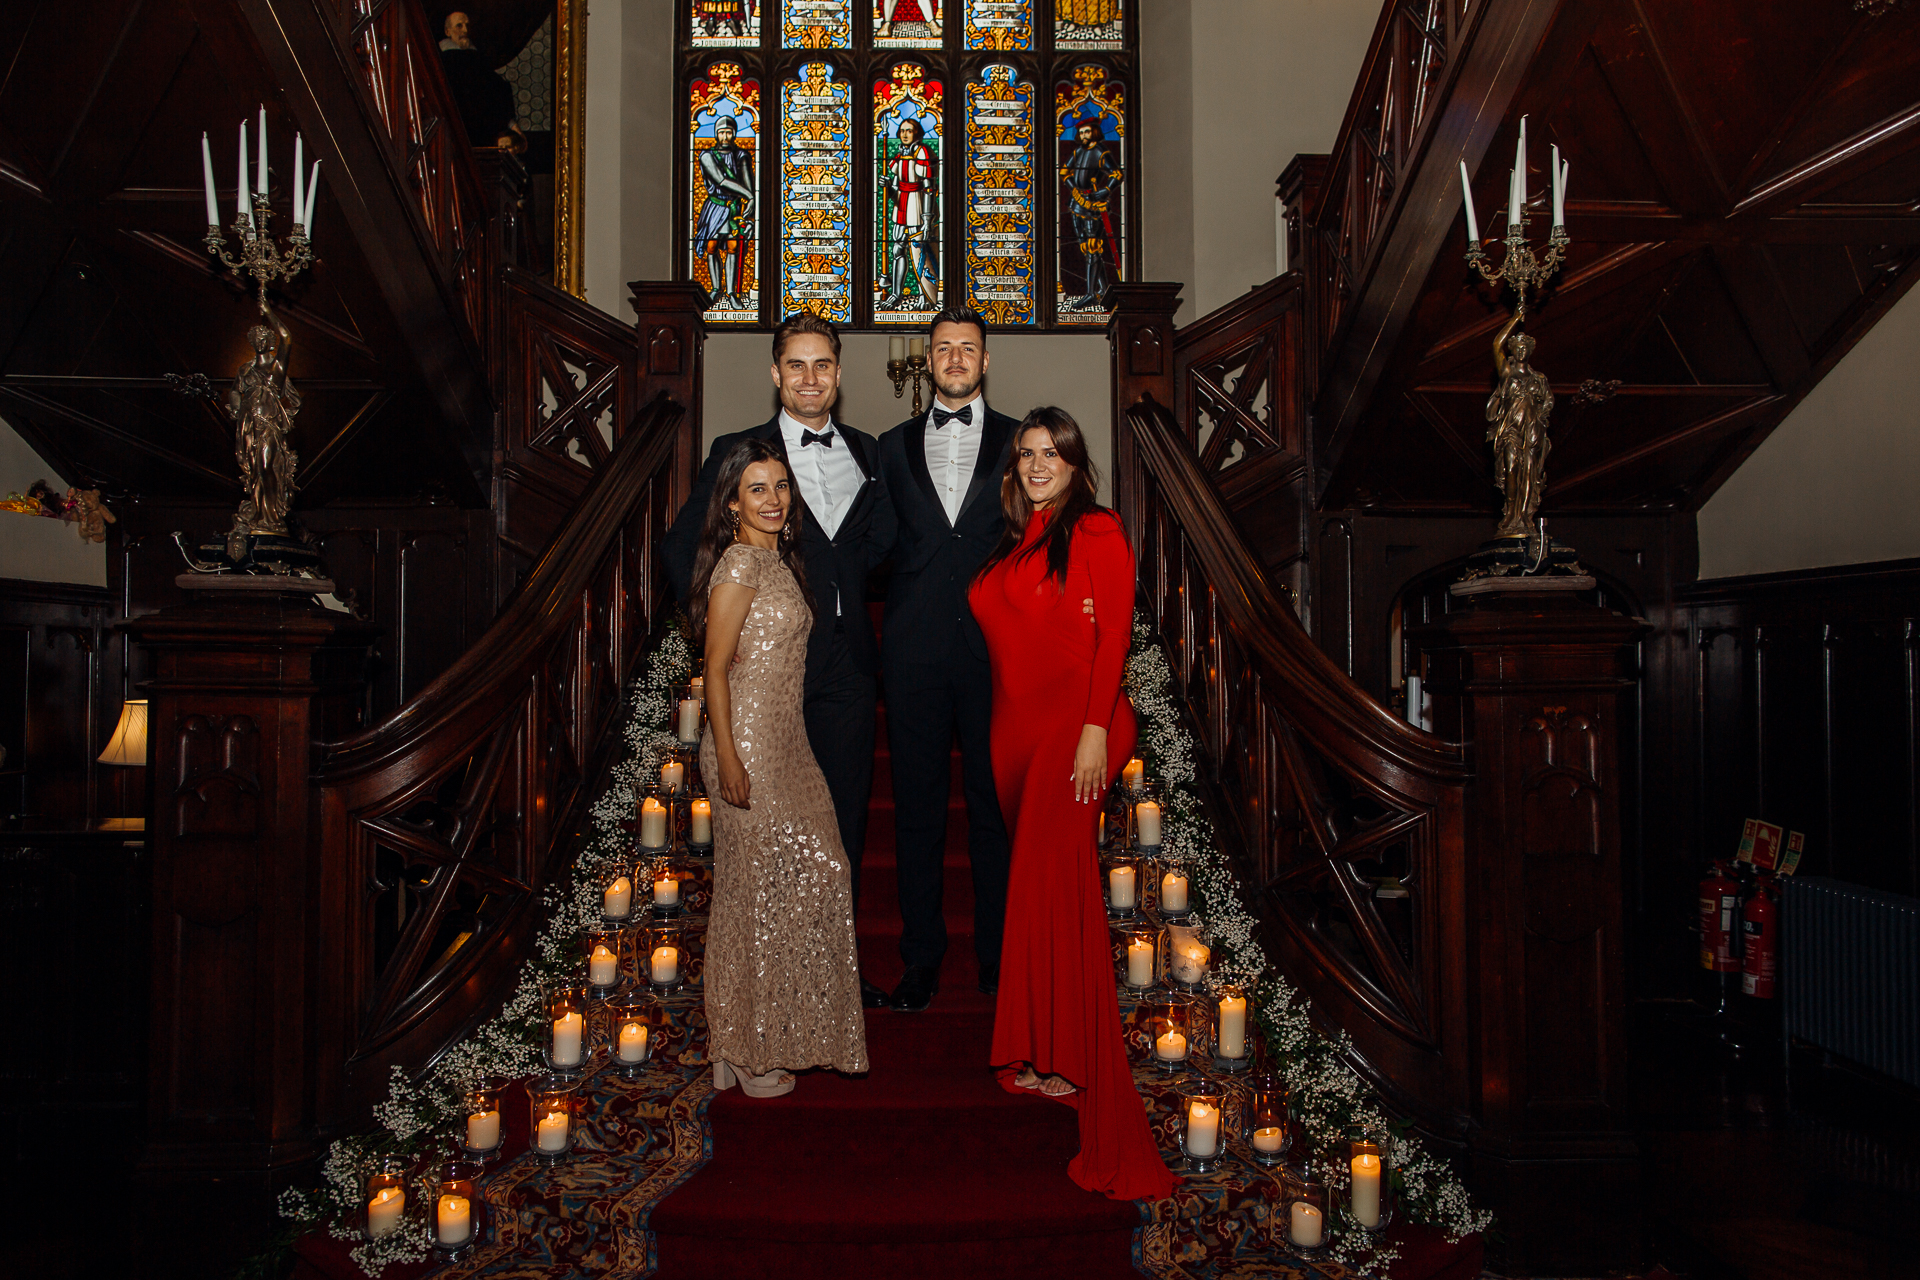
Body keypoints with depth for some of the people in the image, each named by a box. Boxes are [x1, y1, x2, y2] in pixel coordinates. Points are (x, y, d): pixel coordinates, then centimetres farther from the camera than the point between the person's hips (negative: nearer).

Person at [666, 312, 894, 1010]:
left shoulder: (865, 451, 11)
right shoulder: (737, 452, 0)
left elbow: (882, 540, 20)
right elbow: (683, 547, 2)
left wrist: (845, 597, 5)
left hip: (847, 664, 3)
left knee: (844, 822, 10)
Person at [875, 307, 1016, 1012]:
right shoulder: (893, 447, 13)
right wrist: (893, 616, 0)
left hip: (996, 649, -1)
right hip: (914, 652, 2)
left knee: (995, 807, 4)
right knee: (917, 808, 7)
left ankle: (998, 955, 17)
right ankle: (922, 958, 18)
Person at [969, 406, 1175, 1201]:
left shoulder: (1097, 531, -1)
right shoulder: (1013, 542, 19)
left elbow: (1112, 635, -9)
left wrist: (1095, 728, -17)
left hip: (1073, 722, -6)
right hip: (1016, 724, 6)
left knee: (1054, 875, -12)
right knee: (1034, 876, 8)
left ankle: (1069, 1057, -6)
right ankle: (1038, 1048, 16)